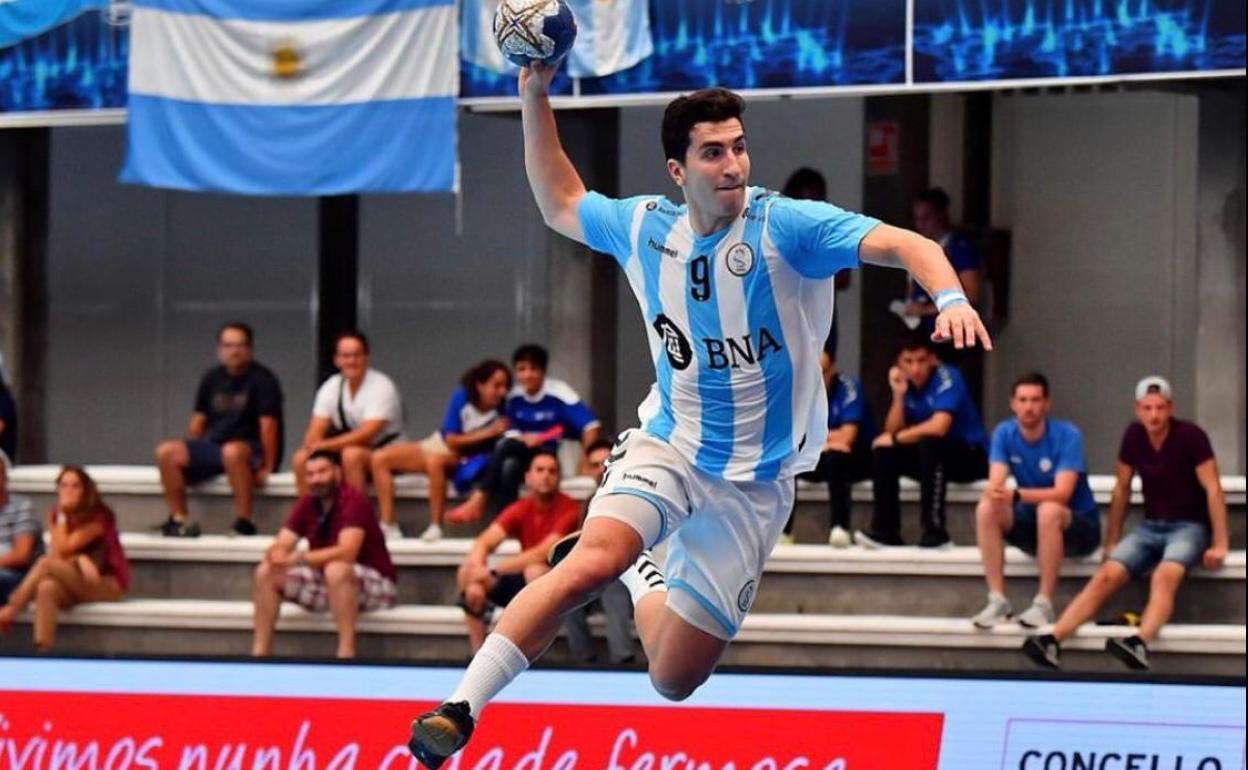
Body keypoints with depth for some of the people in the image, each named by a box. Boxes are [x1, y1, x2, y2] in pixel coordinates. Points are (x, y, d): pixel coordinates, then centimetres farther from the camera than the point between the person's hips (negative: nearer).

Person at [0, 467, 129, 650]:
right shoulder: (56, 516, 7)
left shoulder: (98, 517, -11)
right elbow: (56, 554, -4)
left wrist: (62, 515, -11)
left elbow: (63, 550, -17)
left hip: (109, 584, -5)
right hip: (75, 584, 5)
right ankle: (43, 653, -46)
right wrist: (78, 560, -24)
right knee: (46, 588, -33)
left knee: (46, 563, -28)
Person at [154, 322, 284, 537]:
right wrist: (190, 455, 8)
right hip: (213, 445, 6)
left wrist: (267, 467, -19)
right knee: (166, 452, -17)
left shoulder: (262, 379, -6)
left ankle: (244, 523, -36)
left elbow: (268, 425, -13)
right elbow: (199, 419, 17)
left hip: (251, 449, -6)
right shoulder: (212, 379, 13)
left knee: (232, 451, -42)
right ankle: (178, 519, -13)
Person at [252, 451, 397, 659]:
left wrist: (298, 558, -36)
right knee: (265, 572, -5)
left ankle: (346, 653, -37)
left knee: (336, 569, -39)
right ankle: (259, 652, -9)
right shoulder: (306, 504, 0)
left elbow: (347, 552, -32)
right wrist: (276, 556, -29)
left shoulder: (353, 501, -20)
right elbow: (280, 547, -4)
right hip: (326, 584, 7)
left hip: (373, 583, -7)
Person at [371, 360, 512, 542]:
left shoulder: (501, 410, -21)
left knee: (435, 461, -39)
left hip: (461, 458, -4)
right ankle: (388, 526, -16)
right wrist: (487, 433, -24)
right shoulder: (462, 397, -15)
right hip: (438, 444, 4)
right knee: (379, 459, -11)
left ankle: (435, 527, -33)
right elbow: (451, 440, -14)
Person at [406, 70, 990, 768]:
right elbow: (560, 205, 19)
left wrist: (950, 296, -46)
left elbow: (904, 244, -26)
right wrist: (535, 99, 10)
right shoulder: (643, 227, -1)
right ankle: (460, 710, -26)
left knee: (674, 681, 4)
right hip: (666, 449, 1)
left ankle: (638, 578, 38)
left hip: (755, 486, -1)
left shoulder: (785, 227, -15)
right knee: (593, 560, -33)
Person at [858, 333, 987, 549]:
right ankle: (886, 530, -6)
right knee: (883, 452, -8)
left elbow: (939, 427, -30)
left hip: (971, 456, -7)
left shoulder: (947, 378, -18)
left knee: (929, 443, -34)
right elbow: (892, 432, -2)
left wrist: (897, 439, -18)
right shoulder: (907, 385, 2)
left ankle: (935, 531, -31)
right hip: (933, 457, 7)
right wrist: (898, 395, -15)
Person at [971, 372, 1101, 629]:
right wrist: (993, 493, -43)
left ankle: (1044, 604, -32)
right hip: (1032, 524, 5)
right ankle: (997, 601, -20)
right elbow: (995, 483, -16)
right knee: (986, 509, -22)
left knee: (1048, 510, -37)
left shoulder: (1066, 435, -19)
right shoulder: (1004, 433, -6)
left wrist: (1015, 495, -44)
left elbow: (1062, 493, -29)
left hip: (1078, 524, -5)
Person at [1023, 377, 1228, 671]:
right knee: (1106, 576, -18)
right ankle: (1052, 641, -34)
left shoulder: (1190, 436, -12)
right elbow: (1122, 489, 11)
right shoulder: (1134, 436, 3)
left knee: (1165, 575, -36)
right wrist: (1112, 542, 12)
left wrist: (1220, 545, -18)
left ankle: (1140, 644, -60)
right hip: (1150, 526, 5)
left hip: (1189, 527, -5)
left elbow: (1213, 490, -13)